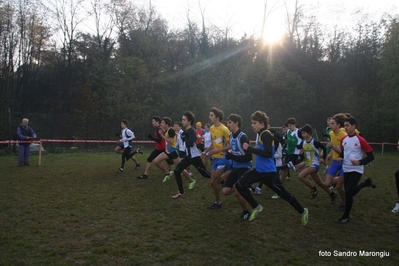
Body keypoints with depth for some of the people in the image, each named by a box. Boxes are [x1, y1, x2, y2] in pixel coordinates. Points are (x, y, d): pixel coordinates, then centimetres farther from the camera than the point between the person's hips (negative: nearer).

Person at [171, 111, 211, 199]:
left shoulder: (192, 131, -18)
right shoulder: (186, 131, 9)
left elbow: (190, 144, -32)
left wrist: (185, 138, -20)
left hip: (195, 157, -9)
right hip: (189, 156, 9)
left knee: (205, 174, -1)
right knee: (177, 170, 2)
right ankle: (181, 193, 11)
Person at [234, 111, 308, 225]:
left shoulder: (265, 134, -18)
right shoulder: (260, 134, 9)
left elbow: (268, 154, -28)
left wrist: (250, 148, -27)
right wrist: (250, 148, 5)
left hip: (268, 172, -9)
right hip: (258, 170, 9)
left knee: (283, 194, 5)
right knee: (239, 185, 1)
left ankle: (303, 212, 29)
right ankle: (256, 207, 18)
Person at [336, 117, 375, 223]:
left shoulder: (360, 140, -15)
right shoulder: (343, 139, 3)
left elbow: (371, 156, -12)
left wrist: (360, 162, -26)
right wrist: (340, 157, -2)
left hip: (356, 170, -7)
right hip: (346, 169, 7)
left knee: (348, 192, -13)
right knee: (350, 192, 14)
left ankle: (346, 216, 4)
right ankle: (366, 182, 40)